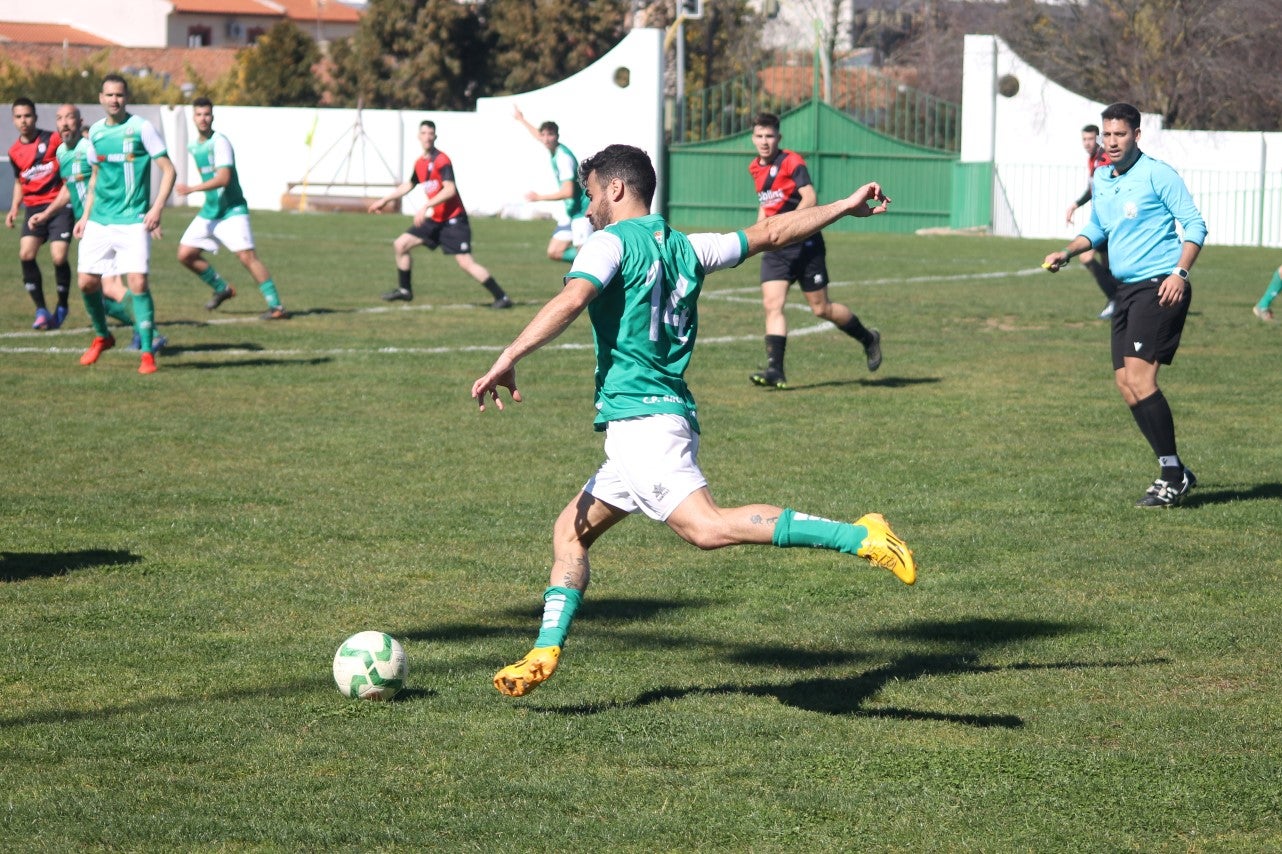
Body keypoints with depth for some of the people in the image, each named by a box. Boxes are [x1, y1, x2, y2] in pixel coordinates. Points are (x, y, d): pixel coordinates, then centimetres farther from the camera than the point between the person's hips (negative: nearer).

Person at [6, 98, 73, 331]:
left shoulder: (53, 139, -5)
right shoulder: (15, 151, 9)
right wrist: (14, 208, 12)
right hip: (34, 208, 4)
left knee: (58, 257, -15)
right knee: (26, 254, -15)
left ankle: (61, 306, 10)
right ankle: (41, 310, -3)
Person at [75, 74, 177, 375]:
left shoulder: (141, 128, -7)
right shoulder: (96, 131, 9)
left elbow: (168, 170, -6)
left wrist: (157, 208, -18)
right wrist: (85, 216, 17)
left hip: (133, 221, -5)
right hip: (99, 222, 5)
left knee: (138, 282, -15)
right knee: (87, 282, 3)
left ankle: (147, 353, -7)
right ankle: (102, 336, 28)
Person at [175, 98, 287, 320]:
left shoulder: (220, 143, -15)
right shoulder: (193, 146, 11)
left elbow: (223, 178, -26)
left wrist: (192, 189, -30)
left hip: (232, 210, -8)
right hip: (209, 211, 8)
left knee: (247, 256, -19)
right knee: (185, 255, 3)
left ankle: (276, 306, -16)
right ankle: (222, 289, 22)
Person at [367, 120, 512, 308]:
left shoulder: (441, 161, -15)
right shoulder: (420, 163, 10)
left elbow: (449, 190, -26)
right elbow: (407, 186, 28)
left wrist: (425, 207, -31)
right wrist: (384, 200, 33)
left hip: (453, 220, -8)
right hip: (435, 220, 8)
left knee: (466, 263, -17)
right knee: (401, 244, 9)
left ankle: (502, 298, -14)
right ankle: (404, 290, 22)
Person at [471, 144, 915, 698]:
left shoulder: (612, 241, -2)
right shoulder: (685, 248, 19)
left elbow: (571, 300, -20)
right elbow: (770, 234, 25)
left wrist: (507, 360, -22)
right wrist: (844, 208, 36)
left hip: (639, 418, -10)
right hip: (675, 417, 10)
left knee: (707, 527, -24)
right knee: (572, 530, 18)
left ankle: (861, 537, -32)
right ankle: (544, 654, 15)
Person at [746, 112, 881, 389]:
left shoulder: (792, 162, -12)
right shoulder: (755, 168, 11)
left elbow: (810, 198, -22)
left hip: (805, 245, -6)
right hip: (775, 249, 6)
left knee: (821, 308, 2)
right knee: (772, 304, -11)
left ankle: (868, 339, 26)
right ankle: (775, 370, -15)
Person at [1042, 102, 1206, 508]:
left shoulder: (1157, 174, -8)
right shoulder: (1101, 179, 14)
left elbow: (1194, 224, -9)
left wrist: (1180, 272, -20)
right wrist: (1066, 252, 14)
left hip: (1159, 287, -8)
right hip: (1127, 290, 8)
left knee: (1138, 378, -17)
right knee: (1126, 384, 3)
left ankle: (1172, 475, -11)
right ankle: (1175, 474, 11)